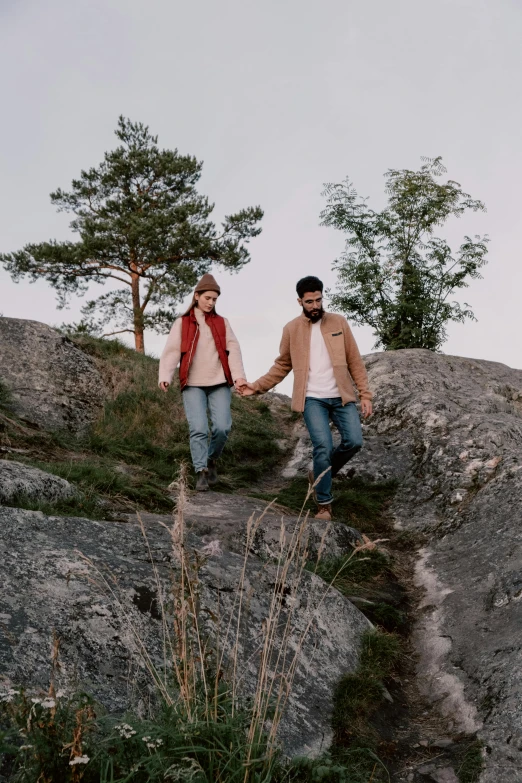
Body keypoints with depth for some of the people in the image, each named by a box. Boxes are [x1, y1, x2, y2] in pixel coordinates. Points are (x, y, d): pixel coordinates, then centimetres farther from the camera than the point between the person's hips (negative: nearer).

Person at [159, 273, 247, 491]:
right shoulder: (182, 323, 7)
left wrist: (238, 375, -15)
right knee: (198, 429, -10)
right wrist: (165, 376, -18)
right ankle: (202, 471, -1)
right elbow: (171, 351, -2)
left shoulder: (222, 322, 12)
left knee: (222, 427, -7)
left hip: (219, 384, 2)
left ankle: (212, 460, 20)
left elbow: (233, 349, 1)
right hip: (193, 385, -1)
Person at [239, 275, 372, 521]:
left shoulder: (339, 322, 5)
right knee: (323, 446, -12)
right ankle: (324, 504, 4)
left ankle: (320, 475, 19)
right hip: (312, 399, -2)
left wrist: (365, 394, 0)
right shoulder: (291, 329, 4)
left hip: (341, 396, 2)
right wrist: (256, 387, 1)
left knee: (354, 441, -9)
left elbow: (355, 361, 5)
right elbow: (282, 365, 10)